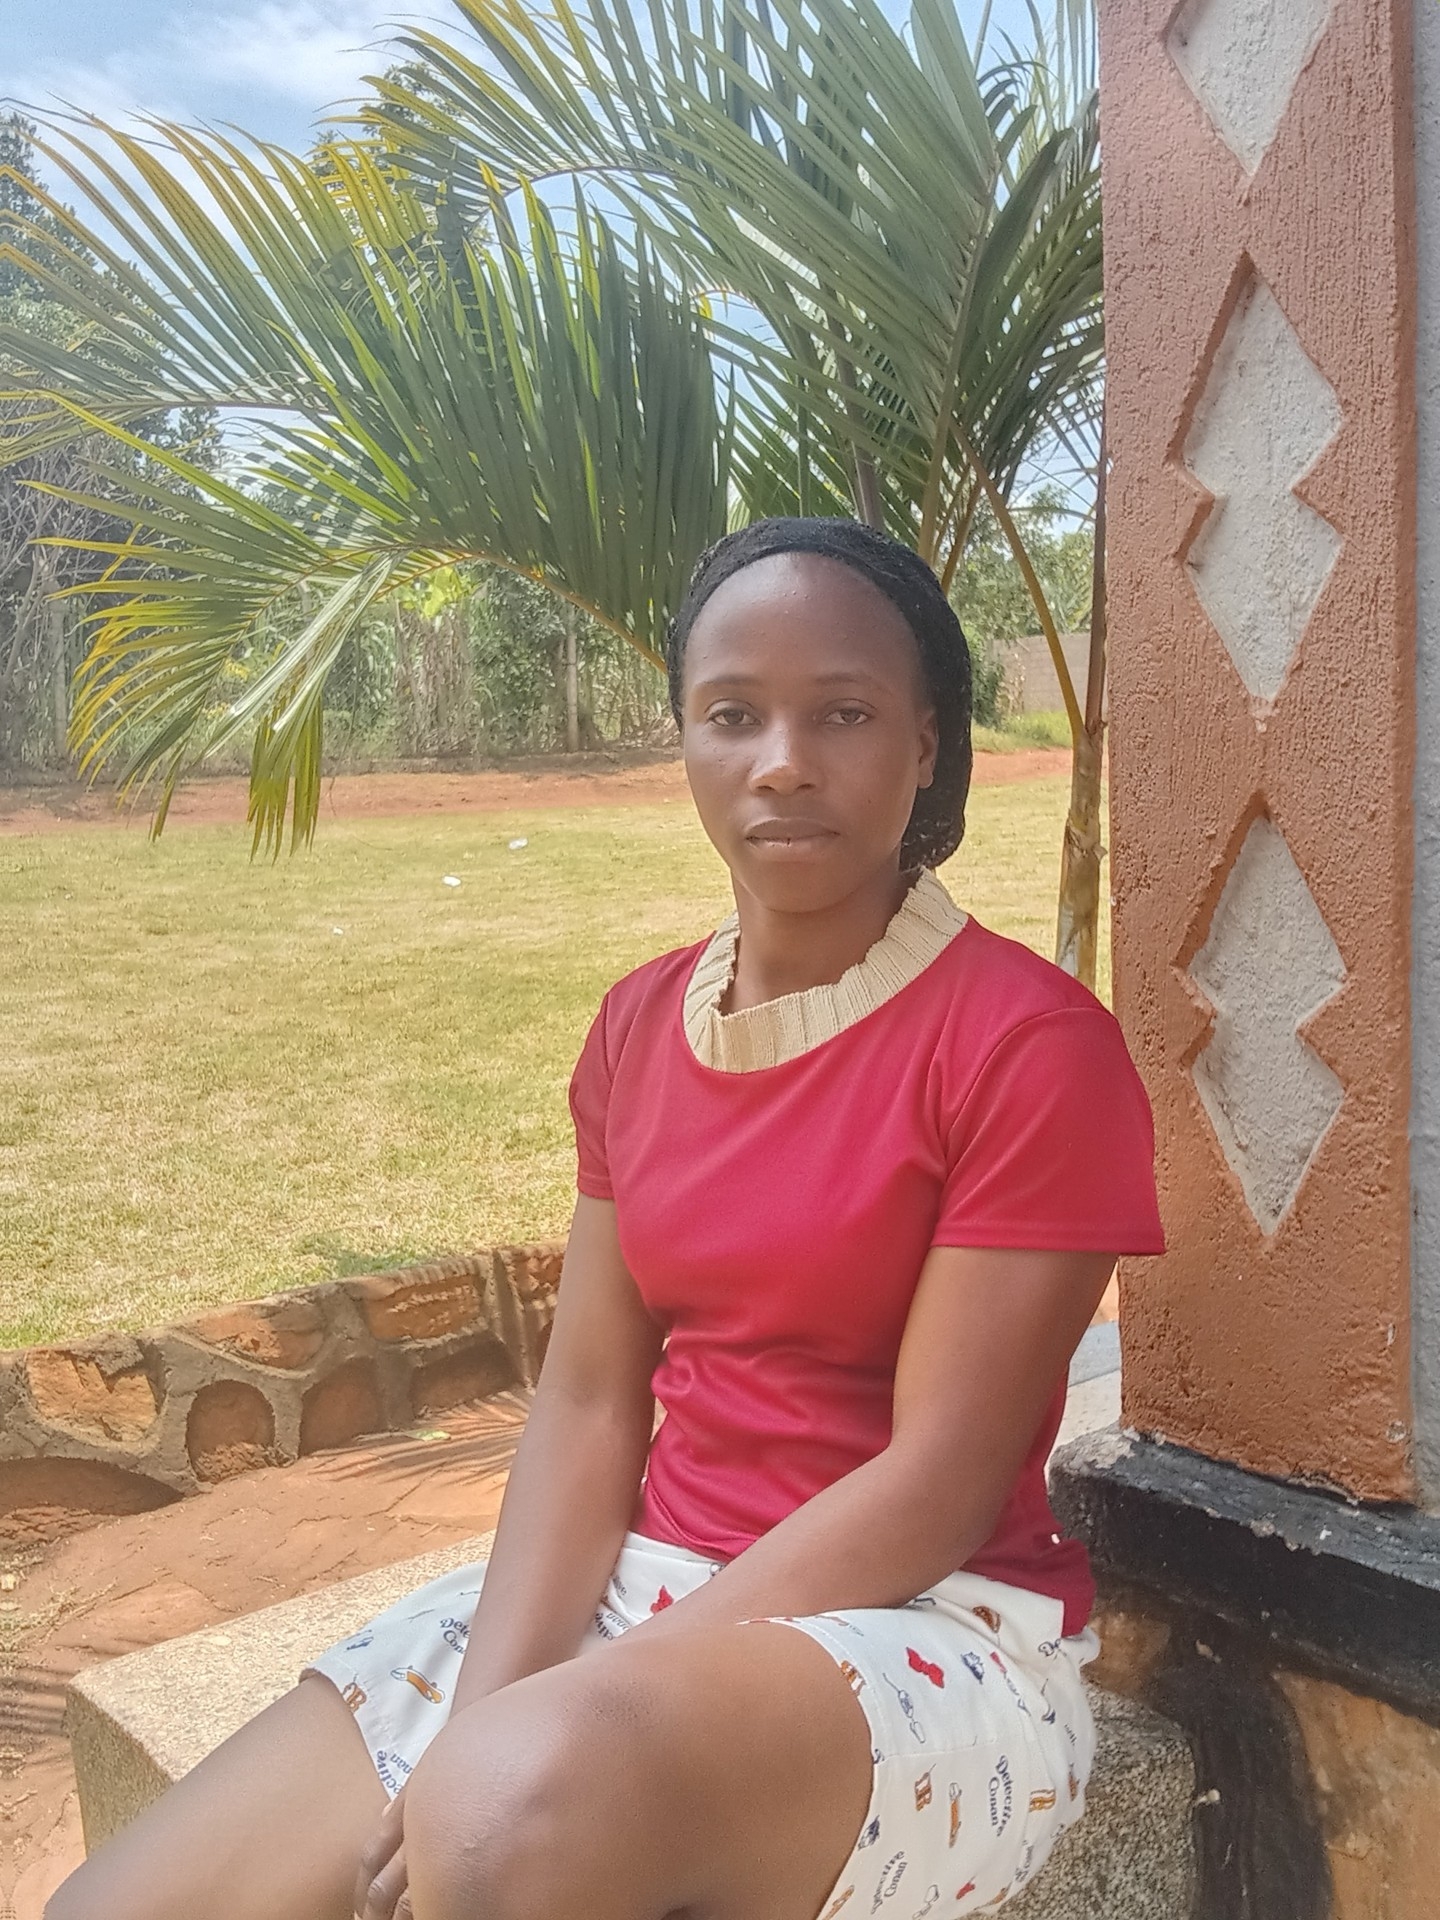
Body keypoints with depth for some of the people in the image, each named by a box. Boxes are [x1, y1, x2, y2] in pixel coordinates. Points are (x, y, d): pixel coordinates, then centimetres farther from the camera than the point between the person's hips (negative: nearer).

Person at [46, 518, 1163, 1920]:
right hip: (638, 1584, 5)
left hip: (924, 1633, -4)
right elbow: (587, 1396, 3)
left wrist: (511, 1771, -17)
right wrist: (490, 1713, -13)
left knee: (526, 1807, -34)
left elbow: (936, 1485, -15)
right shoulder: (642, 1025, 6)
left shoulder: (1030, 1044, -12)